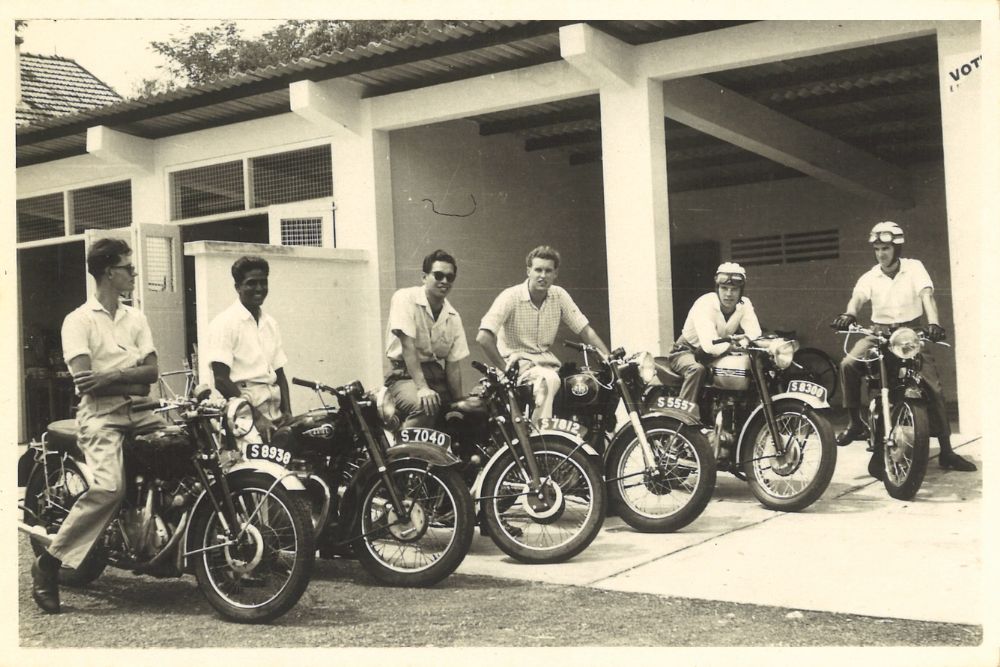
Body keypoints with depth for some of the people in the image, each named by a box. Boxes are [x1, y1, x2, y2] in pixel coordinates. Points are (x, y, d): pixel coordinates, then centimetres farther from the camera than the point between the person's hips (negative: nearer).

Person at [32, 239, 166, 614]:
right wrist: (133, 383, -8)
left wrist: (111, 377, -13)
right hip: (100, 415, -6)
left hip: (138, 412, 6)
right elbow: (84, 380, -13)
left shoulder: (135, 318, 16)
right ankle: (49, 563, -14)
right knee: (109, 487, -27)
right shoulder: (79, 320, -1)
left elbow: (152, 371, 4)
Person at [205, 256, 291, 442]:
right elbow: (221, 379, -11)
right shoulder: (225, 323, -5)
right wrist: (255, 416, -15)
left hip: (273, 414, 6)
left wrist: (287, 412, 4)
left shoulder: (270, 324, 16)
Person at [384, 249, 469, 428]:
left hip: (437, 374, 7)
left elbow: (453, 364, 7)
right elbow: (408, 346, -18)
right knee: (425, 406, -35)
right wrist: (422, 387, -27)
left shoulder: (453, 317, 9)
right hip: (405, 374, -6)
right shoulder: (406, 298, -9)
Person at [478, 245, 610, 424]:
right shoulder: (511, 297, -12)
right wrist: (505, 369, -20)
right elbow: (483, 337, -20)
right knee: (549, 379, -36)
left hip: (546, 361, 5)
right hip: (517, 360, -5)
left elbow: (585, 331, 5)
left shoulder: (559, 295, 3)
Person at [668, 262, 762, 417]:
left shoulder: (744, 304, -9)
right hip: (687, 351, -6)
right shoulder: (704, 305, -27)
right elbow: (711, 346, -38)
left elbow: (755, 336, -24)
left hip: (720, 353, 6)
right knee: (697, 369, -39)